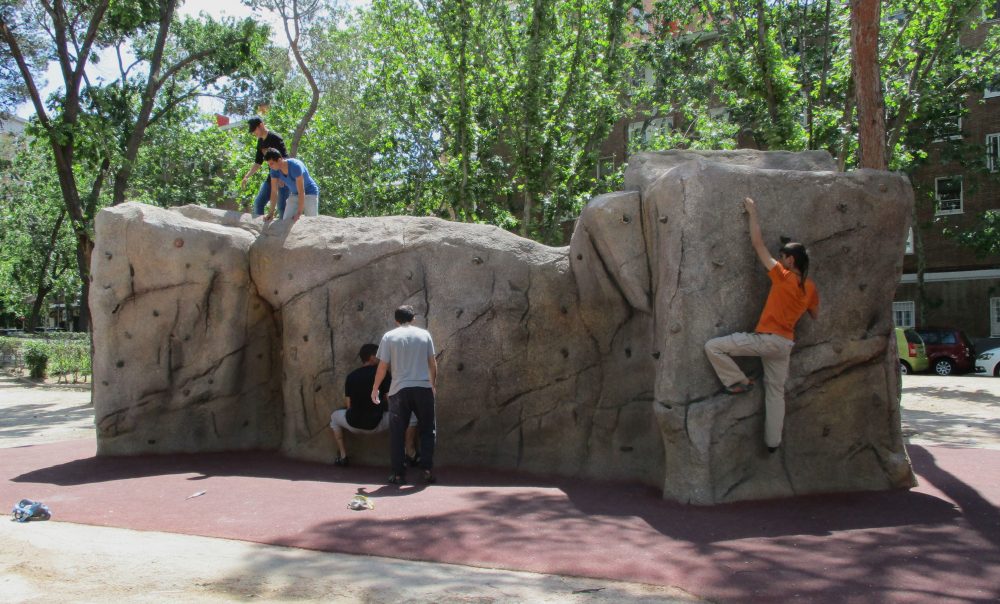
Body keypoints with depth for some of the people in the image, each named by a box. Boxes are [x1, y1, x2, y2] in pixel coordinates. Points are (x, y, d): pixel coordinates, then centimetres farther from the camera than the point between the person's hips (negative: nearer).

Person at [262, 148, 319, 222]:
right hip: (294, 194, 6)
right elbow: (274, 192, -10)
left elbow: (301, 191, -32)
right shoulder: (274, 170, -15)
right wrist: (271, 213, -14)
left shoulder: (295, 166, -32)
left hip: (310, 193, -5)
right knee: (286, 220, -7)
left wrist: (299, 213, -35)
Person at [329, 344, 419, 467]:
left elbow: (348, 405, 6)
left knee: (334, 416, 35)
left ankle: (343, 456, 24)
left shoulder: (351, 376, 7)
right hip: (375, 424, -3)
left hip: (353, 424, 3)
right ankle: (410, 454, 3)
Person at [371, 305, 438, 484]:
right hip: (423, 388, 1)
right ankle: (427, 470, 6)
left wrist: (375, 389, 10)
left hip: (399, 390, -1)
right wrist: (434, 383, 24)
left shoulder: (389, 336, 1)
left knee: (396, 433, 8)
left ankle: (399, 474, 8)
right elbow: (432, 363, 9)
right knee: (427, 430, 13)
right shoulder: (424, 334, 5)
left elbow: (383, 366, -1)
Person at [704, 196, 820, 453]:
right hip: (786, 344, 8)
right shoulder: (810, 288, 6)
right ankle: (773, 441, 19)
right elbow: (814, 314, 23)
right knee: (776, 391, 15)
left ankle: (739, 382, -2)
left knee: (712, 346, -8)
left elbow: (758, 244, -9)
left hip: (767, 338, -8)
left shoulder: (783, 277, -11)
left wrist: (752, 213, -1)